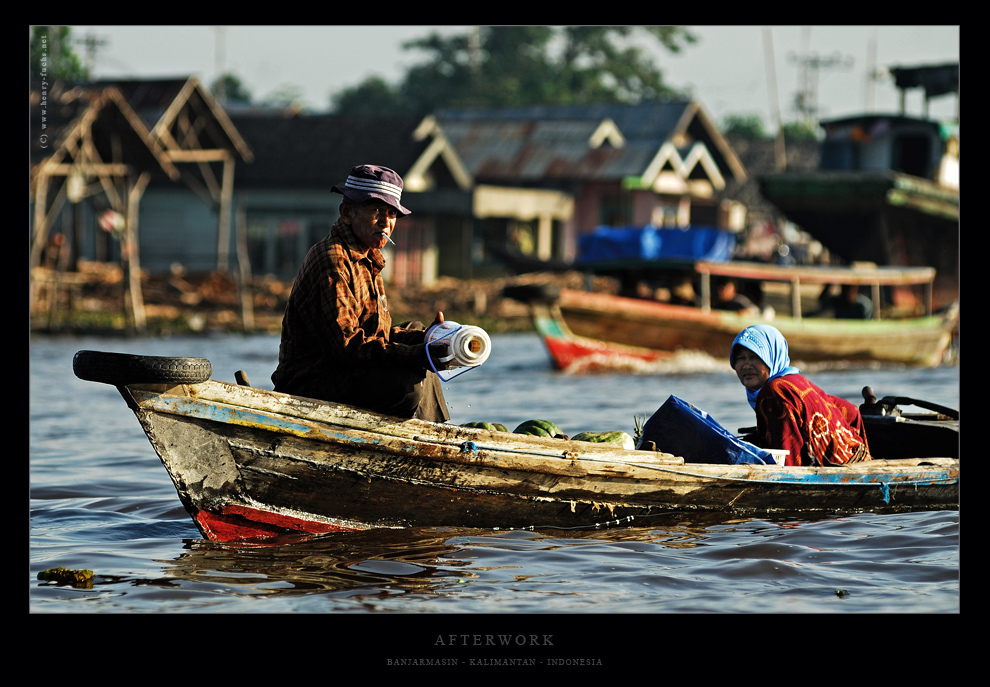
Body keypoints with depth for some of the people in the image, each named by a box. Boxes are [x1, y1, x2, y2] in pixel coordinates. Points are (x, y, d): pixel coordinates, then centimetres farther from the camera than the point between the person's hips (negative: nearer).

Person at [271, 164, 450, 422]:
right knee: (410, 385, -28)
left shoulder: (368, 260, 18)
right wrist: (417, 355, -32)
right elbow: (347, 345, -26)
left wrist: (425, 338, -5)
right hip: (311, 383, -11)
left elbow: (380, 333, 15)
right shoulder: (331, 260, -18)